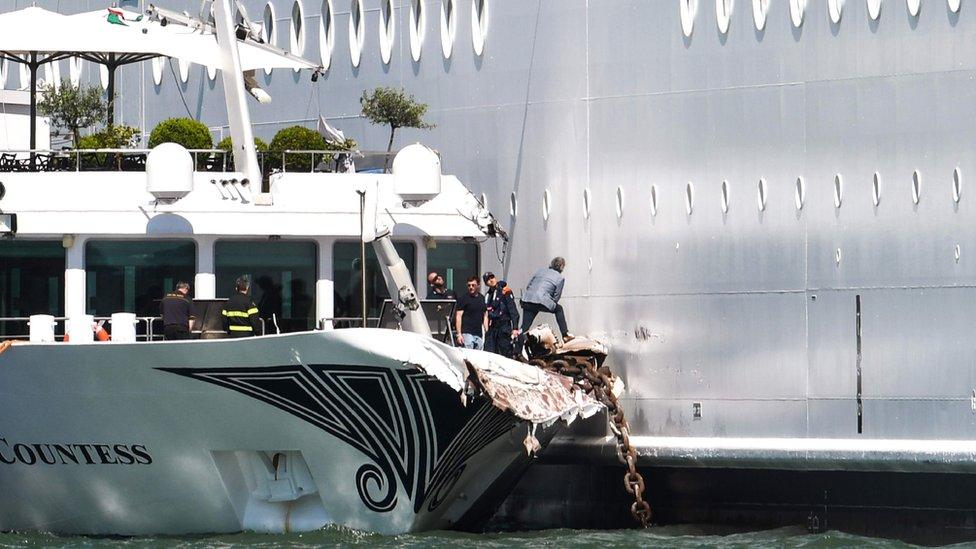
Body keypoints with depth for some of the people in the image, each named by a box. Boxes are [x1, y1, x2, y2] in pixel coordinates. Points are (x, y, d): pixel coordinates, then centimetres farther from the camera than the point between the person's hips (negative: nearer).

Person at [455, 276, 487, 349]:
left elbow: (485, 316, 19)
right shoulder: (463, 299, -1)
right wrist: (459, 334, -11)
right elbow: (459, 316, -4)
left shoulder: (482, 298, 15)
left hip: (479, 334, 5)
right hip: (467, 332, -5)